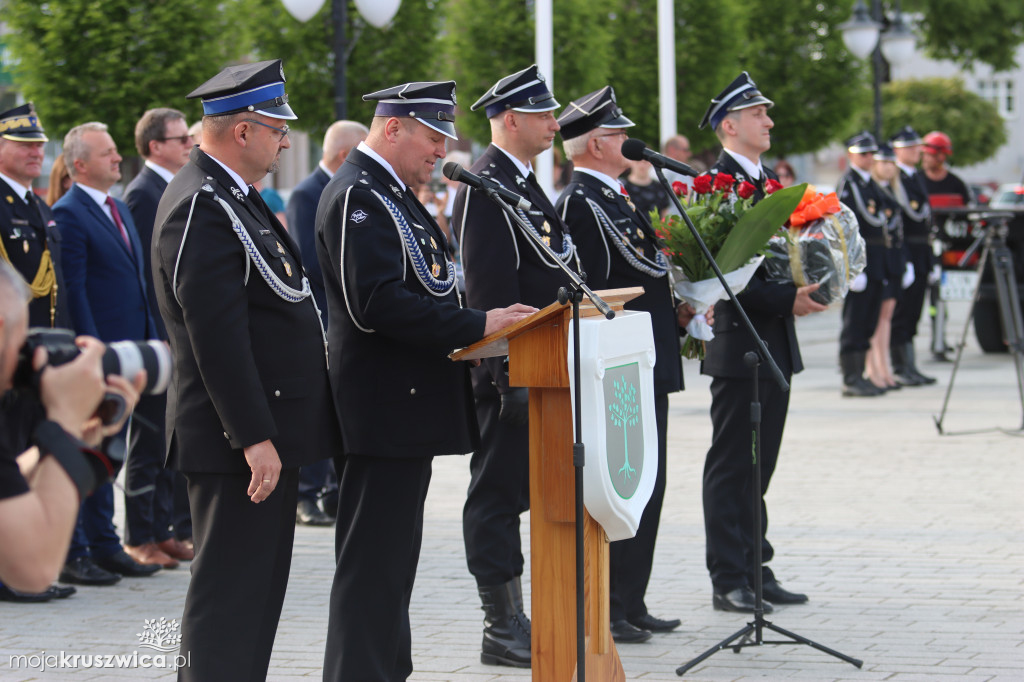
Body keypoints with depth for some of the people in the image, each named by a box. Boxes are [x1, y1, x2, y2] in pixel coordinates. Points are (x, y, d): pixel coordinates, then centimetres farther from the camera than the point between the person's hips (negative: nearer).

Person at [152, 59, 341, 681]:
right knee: (232, 591, -7)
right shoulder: (202, 208, -18)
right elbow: (217, 335, -23)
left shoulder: (233, 197, 16)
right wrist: (255, 438, -25)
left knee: (259, 588, 15)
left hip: (267, 432, 11)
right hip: (244, 440, -11)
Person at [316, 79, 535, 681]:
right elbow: (378, 304, -25)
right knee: (374, 562, -8)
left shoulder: (392, 192, 18)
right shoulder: (358, 196, -15)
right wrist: (477, 326, -22)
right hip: (384, 409, -11)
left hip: (406, 405, 11)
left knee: (393, 558, 16)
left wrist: (476, 327, 11)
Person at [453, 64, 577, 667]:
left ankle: (515, 620, 21)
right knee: (499, 493, -4)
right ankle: (504, 631, 0)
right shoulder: (487, 185, -15)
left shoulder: (523, 182, 17)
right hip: (511, 370, -10)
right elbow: (491, 290, -21)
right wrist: (511, 373, -23)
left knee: (518, 492, 14)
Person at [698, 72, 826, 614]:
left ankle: (756, 570, 20)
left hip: (774, 345, 9)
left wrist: (806, 290, 1)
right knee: (730, 466, -2)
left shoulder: (770, 182, 15)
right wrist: (785, 300, -23)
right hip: (738, 342, -9)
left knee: (759, 463, 13)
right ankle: (729, 581, 2)